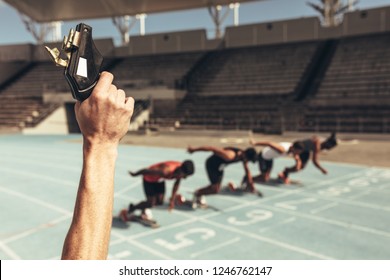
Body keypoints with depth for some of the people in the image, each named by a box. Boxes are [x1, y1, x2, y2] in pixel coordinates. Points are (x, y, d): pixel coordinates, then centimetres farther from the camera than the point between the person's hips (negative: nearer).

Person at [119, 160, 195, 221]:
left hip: (160, 179, 6)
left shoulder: (181, 170, -23)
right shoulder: (166, 171, -45)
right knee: (151, 203, -7)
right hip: (149, 178, -6)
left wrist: (172, 199, 3)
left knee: (160, 202, 1)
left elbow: (177, 183, 0)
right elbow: (146, 170, -30)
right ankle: (129, 211, 17)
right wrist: (134, 174, -12)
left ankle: (143, 209, 32)